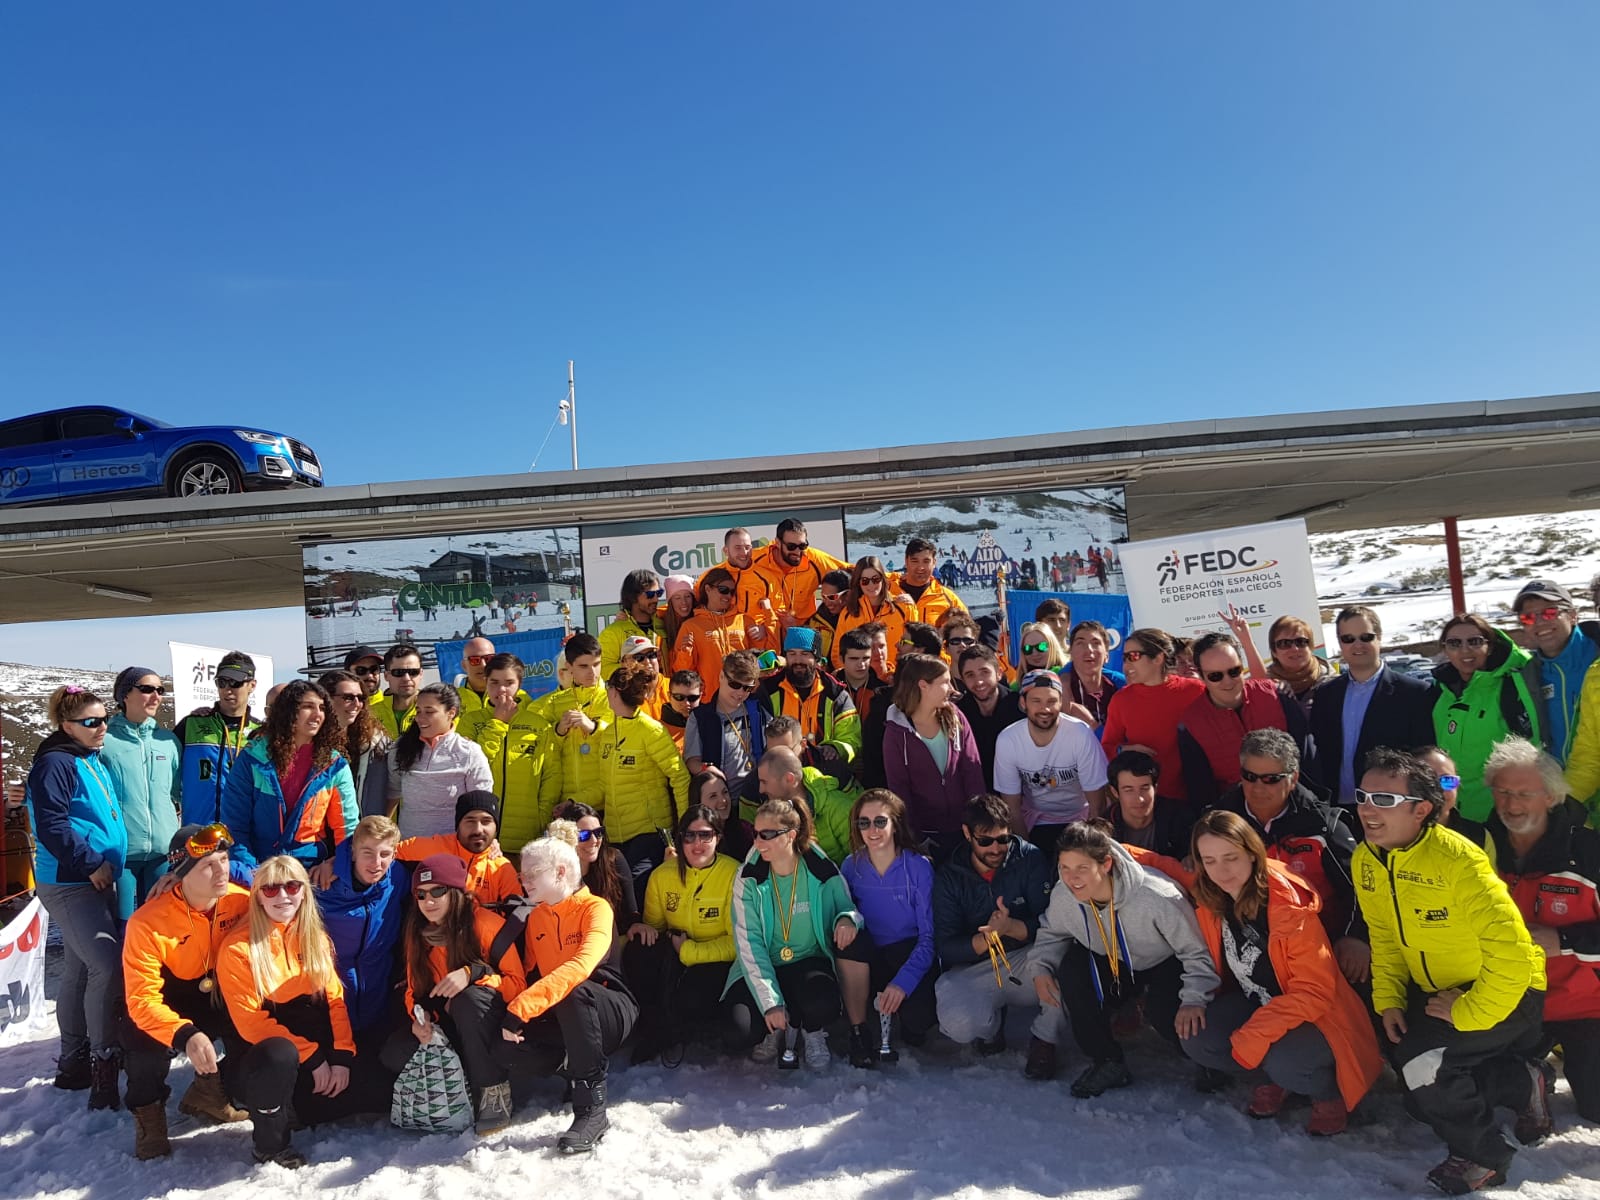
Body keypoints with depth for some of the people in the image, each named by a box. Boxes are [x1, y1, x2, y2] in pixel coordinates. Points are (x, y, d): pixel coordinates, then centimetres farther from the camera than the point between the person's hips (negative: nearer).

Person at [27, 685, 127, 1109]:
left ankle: (74, 1063, 26)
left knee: (79, 970, 16)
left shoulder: (94, 763, 15)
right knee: (107, 968, -16)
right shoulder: (54, 764, -13)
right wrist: (91, 863, -18)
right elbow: (51, 826, -21)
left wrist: (111, 864, 18)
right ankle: (103, 1066, -7)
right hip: (69, 885, -9)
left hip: (98, 881, 9)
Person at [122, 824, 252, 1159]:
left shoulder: (242, 901, -19)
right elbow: (141, 998, -31)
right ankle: (147, 1110, 2)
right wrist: (184, 1035, -46)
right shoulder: (148, 922, -27)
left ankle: (209, 1092, 9)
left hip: (220, 996, 3)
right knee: (144, 1039, -31)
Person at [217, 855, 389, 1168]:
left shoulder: (316, 938, 7)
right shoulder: (238, 948, -10)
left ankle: (295, 1106, 15)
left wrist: (342, 1055, -11)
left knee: (381, 1092, -11)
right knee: (279, 1052, -39)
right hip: (262, 1059, -5)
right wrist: (312, 1058, -18)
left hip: (321, 1060, 5)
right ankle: (270, 1144, -12)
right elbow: (250, 1022, -14)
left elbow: (335, 1000, 4)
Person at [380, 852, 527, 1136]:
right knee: (394, 1054, -20)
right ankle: (467, 1083, 0)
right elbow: (415, 989, 10)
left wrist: (472, 973, -31)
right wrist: (419, 1016, -13)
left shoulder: (484, 924, -16)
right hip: (448, 1026, 5)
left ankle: (494, 1090, -22)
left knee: (469, 999, -37)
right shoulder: (417, 932, 2)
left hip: (489, 1022, -5)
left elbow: (518, 984, -16)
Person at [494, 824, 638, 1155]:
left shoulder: (595, 908, -17)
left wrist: (521, 1008, -41)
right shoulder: (535, 918, 6)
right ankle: (575, 1067, 5)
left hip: (610, 1012, -5)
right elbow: (528, 974, 8)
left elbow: (581, 966, -34)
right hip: (562, 1019, 6)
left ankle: (592, 1110, -29)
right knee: (507, 1050, -23)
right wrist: (514, 1011, -14)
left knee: (573, 992, -39)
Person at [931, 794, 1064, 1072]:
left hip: (1026, 961, 0)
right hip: (973, 971, 0)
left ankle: (1044, 1039, -6)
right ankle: (992, 1022, 9)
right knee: (958, 1023, -32)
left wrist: (1011, 927, -31)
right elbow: (946, 947, -9)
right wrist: (986, 938, -28)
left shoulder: (1029, 858, -5)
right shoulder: (949, 875, -3)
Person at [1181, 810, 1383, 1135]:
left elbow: (1314, 992, -25)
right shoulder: (1207, 898, -11)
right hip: (1256, 1002, 5)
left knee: (1285, 1064, -34)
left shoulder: (1290, 905, -27)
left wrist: (1252, 1037, -29)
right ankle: (1279, 1079, 8)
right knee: (1197, 1040, -19)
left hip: (1315, 1013, -5)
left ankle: (1330, 1091, 3)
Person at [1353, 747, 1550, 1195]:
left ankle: (1481, 1156, 4)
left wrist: (1465, 1014, -25)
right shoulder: (1365, 861, -8)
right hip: (1436, 991, 8)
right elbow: (1385, 938, 6)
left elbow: (1512, 952, -30)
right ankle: (1521, 1084, 23)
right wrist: (1388, 1000, -4)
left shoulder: (1457, 860, -30)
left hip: (1503, 991, -8)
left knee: (1422, 1064, -25)